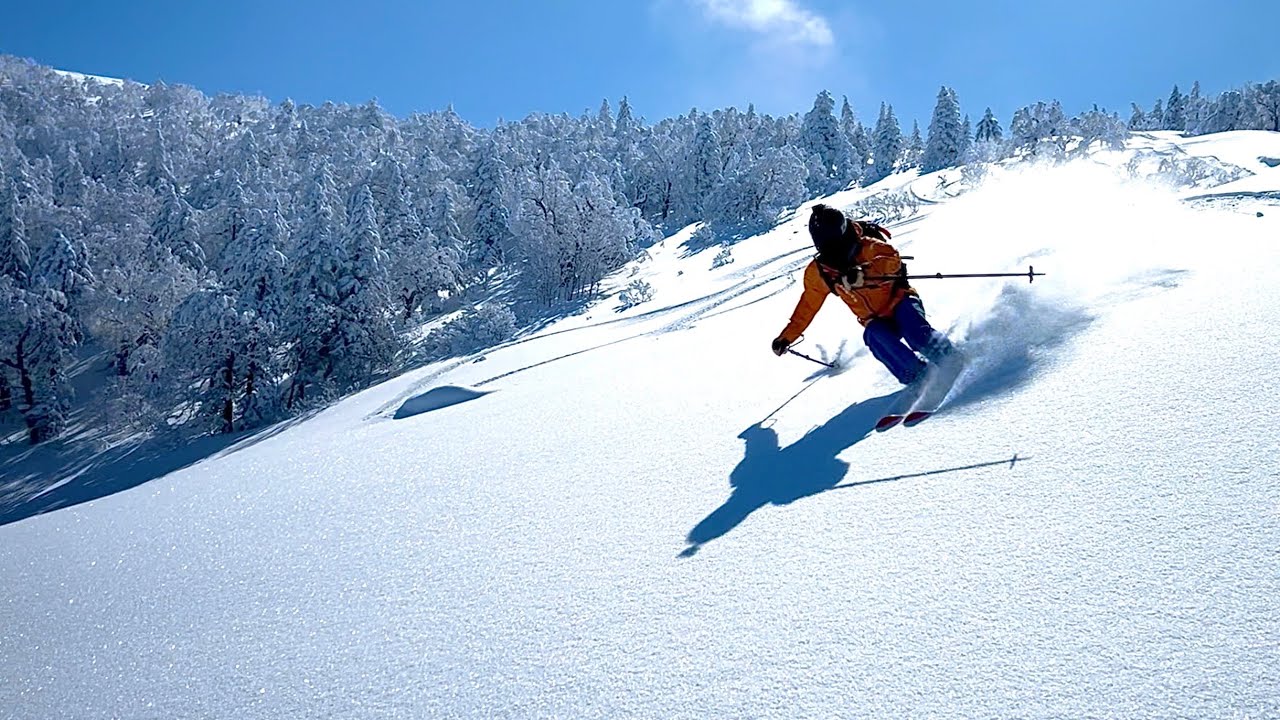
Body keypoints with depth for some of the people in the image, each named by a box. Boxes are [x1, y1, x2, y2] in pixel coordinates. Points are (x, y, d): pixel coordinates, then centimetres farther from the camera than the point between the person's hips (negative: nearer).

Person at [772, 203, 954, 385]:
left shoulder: (867, 246, -16)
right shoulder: (819, 272, -2)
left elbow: (893, 259, -36)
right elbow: (808, 306, 12)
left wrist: (863, 272, -52)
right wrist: (786, 337, 14)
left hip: (900, 300, -3)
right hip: (876, 321, 3)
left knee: (917, 335, -34)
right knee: (874, 337, -33)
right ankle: (921, 379, -29)